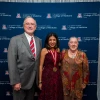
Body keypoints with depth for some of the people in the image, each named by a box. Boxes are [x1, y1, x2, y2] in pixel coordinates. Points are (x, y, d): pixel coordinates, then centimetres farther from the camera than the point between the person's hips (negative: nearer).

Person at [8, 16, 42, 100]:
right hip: (21, 80, -5)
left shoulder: (39, 41, 6)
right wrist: (15, 81, -17)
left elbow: (39, 59, 10)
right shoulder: (15, 40, -10)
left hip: (34, 79, 5)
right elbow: (12, 62, -14)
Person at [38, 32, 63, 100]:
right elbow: (41, 66, -9)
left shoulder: (58, 50, 5)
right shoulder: (44, 50, -9)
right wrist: (40, 81, -10)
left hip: (57, 76, 5)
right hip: (47, 76, -4)